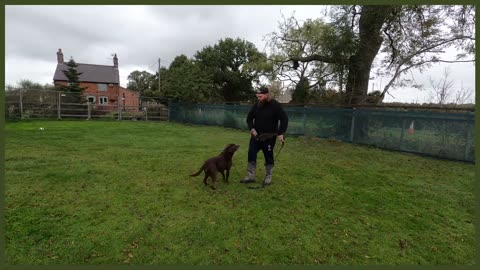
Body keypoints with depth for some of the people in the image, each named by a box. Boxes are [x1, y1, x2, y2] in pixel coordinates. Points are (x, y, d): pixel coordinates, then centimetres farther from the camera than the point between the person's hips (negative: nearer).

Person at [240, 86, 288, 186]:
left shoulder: (275, 105, -12)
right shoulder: (256, 105, 1)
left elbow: (284, 119, -11)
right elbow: (249, 118, 10)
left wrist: (281, 133, -20)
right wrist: (252, 128, -7)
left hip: (269, 137, -4)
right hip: (256, 136, 5)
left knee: (269, 158, 9)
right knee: (251, 155, 5)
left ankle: (268, 177, 25)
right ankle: (250, 176, 17)